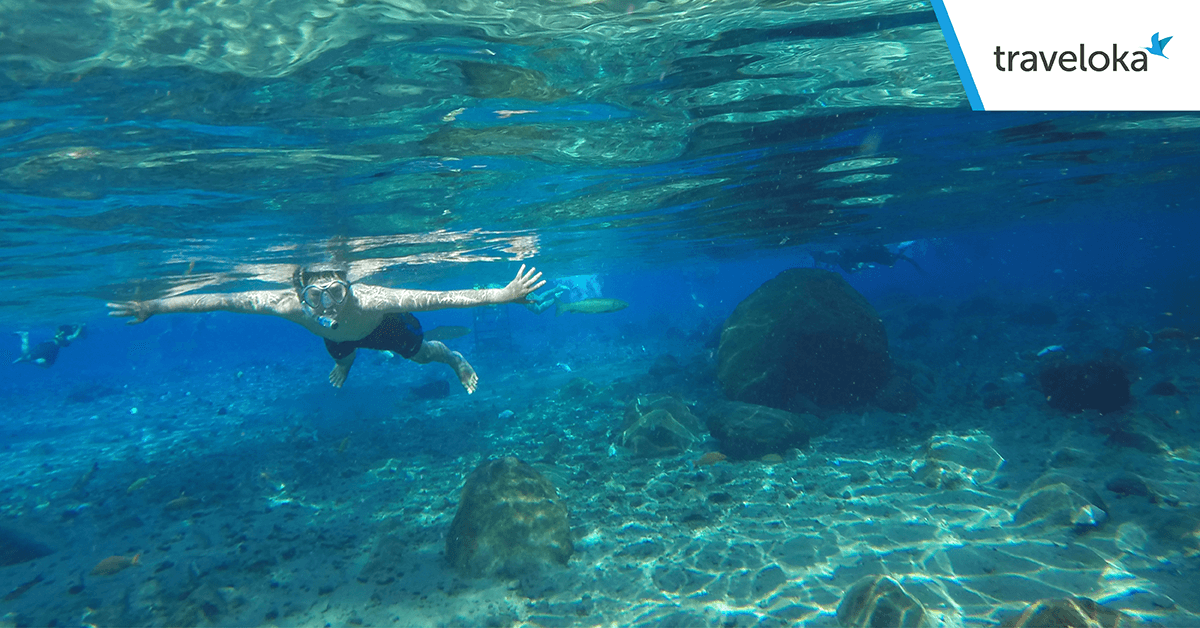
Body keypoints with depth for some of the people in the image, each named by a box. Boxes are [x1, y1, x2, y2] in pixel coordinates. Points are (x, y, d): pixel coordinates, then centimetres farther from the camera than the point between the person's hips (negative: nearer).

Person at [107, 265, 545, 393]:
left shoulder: (370, 301, -53)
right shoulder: (287, 305, -46)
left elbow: (438, 298, -55)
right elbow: (220, 300, -35)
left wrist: (504, 294, -60)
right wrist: (151, 307, -26)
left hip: (384, 327, -3)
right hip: (339, 338, 3)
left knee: (421, 353, 24)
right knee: (341, 354, 38)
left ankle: (454, 358, 59)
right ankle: (347, 363, 77)